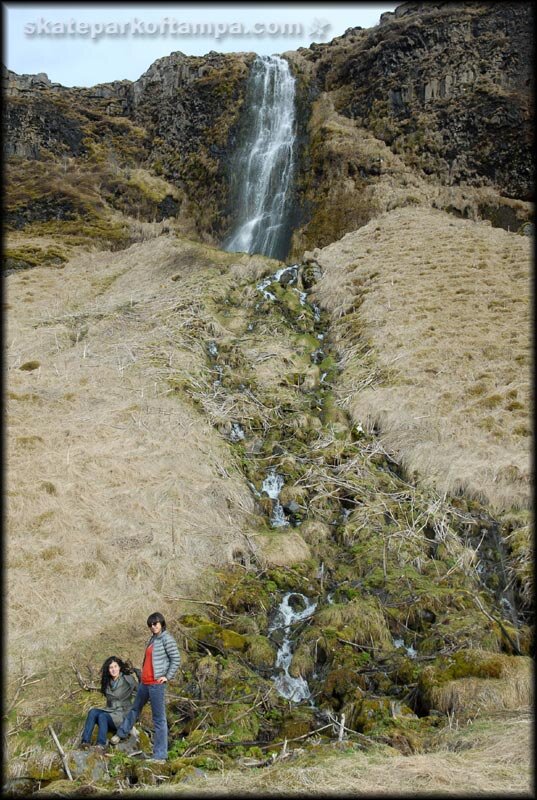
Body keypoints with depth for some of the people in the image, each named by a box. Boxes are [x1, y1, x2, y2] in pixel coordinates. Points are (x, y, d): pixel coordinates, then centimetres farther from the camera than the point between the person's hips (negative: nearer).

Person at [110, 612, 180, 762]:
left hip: (156, 684, -9)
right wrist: (143, 673, 14)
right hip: (144, 682, 9)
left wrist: (167, 676, -13)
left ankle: (160, 755, 1)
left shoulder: (167, 638, -11)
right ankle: (121, 733, 49)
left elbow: (176, 659, -13)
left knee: (159, 718, -4)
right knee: (135, 708, 28)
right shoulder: (153, 639, 14)